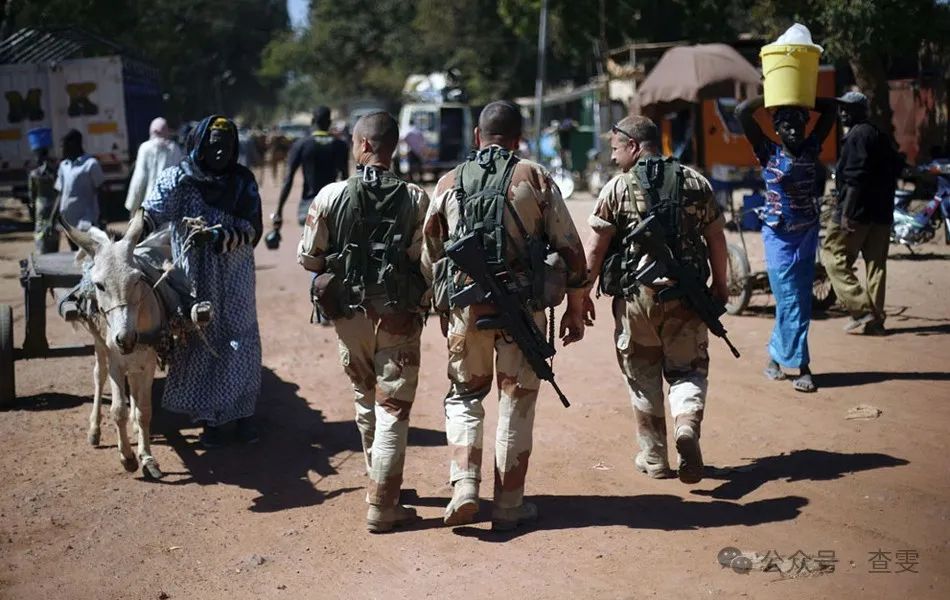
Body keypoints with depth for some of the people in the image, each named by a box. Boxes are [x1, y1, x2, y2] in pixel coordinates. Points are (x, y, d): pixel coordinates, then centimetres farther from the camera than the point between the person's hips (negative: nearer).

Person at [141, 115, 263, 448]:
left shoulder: (242, 180, 0)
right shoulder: (179, 178, -4)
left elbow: (252, 232, -7)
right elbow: (150, 213, -14)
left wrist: (216, 238, -23)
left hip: (235, 280, 2)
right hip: (195, 280, -1)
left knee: (241, 341, 5)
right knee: (200, 342, 2)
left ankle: (243, 414, 20)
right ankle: (209, 419, 15)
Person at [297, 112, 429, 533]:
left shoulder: (331, 196, -6)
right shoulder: (416, 200, -9)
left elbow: (308, 257, -3)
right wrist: (425, 298, 6)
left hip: (349, 312, 2)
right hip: (398, 315, -2)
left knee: (364, 397, 21)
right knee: (393, 407, 4)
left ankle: (379, 479, 37)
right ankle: (381, 505, 3)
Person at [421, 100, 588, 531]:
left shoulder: (449, 183, 6)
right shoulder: (535, 178, 0)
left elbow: (429, 258, 12)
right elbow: (570, 250, -2)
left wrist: (444, 309, 25)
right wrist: (575, 311, 8)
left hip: (465, 307, 2)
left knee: (463, 397, 18)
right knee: (516, 403, 10)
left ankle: (464, 486, 2)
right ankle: (509, 505, 17)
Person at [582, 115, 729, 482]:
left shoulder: (618, 188, -4)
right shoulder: (696, 183, 5)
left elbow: (595, 248, -7)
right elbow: (716, 238, 10)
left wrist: (583, 293, 2)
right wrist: (720, 283, 22)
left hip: (635, 296, -2)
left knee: (643, 379, 11)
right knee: (688, 370, 11)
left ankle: (654, 458, 18)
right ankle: (687, 426, -16)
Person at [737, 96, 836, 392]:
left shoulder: (812, 148, 3)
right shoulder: (769, 152, -5)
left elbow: (830, 107, 7)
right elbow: (742, 111, -12)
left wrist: (802, 100, 0)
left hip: (808, 235, 4)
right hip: (779, 236, -3)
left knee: (801, 300, 5)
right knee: (790, 301, -5)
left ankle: (776, 355, 17)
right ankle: (802, 367, 1)